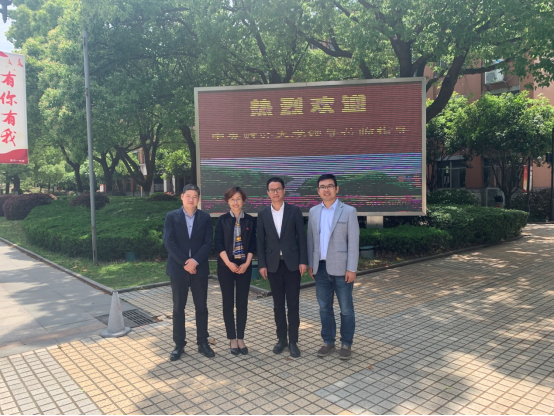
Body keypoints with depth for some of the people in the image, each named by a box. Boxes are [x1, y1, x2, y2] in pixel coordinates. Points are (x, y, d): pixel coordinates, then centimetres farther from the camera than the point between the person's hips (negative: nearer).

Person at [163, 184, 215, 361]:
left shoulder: (205, 217, 5)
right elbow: (169, 242, -7)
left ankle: (203, 343, 19)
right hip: (178, 268, -1)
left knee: (201, 307, 7)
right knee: (178, 308, 7)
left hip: (199, 268, 1)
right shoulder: (171, 216, 1)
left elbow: (208, 242, -2)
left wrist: (195, 260, -15)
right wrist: (185, 263, -14)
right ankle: (179, 345, 18)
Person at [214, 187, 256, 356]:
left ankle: (241, 338, 15)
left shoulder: (250, 220, 4)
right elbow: (218, 243, -5)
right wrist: (228, 263, -15)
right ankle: (232, 339, 13)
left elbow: (252, 244, 2)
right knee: (228, 302, 3)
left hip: (244, 265, 1)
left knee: (242, 302, 5)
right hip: (226, 265, -1)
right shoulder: (222, 220, 1)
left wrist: (246, 263, -10)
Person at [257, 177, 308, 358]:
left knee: (293, 304, 3)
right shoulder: (263, 214, 5)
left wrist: (303, 261, -7)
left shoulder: (294, 211, 0)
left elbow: (302, 237, -1)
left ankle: (293, 341, 12)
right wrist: (262, 264, -2)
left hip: (292, 263, -2)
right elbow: (260, 241, 4)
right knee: (278, 304, 9)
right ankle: (282, 339, 21)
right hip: (273, 264, 2)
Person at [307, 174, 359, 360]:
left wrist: (351, 269, -12)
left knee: (346, 308, 5)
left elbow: (353, 241, -8)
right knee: (324, 307, 11)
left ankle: (346, 344, 19)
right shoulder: (313, 212, 8)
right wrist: (311, 264, 8)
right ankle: (328, 342, 25)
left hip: (340, 268, -4)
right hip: (321, 268, 4)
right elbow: (310, 239, 12)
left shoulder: (348, 211, -4)